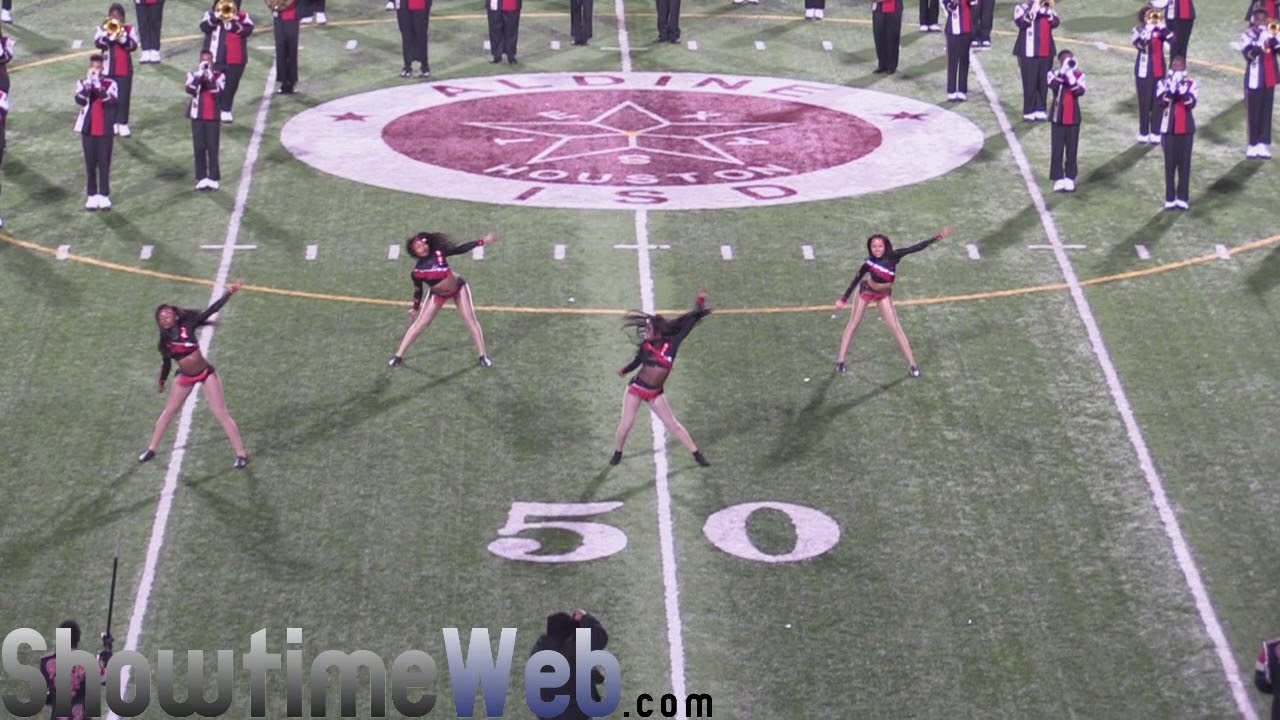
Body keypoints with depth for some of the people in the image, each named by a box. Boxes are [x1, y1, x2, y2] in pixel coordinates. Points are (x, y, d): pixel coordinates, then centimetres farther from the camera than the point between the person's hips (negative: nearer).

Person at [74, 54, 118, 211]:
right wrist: (89, 81, -24)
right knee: (90, 163, 5)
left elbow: (110, 101, -21)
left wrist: (98, 82, -26)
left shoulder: (110, 83, -2)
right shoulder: (83, 82, 2)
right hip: (88, 130, 1)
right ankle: (92, 195, 11)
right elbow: (80, 100, -17)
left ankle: (104, 196, 6)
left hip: (105, 130, -1)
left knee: (104, 163, 1)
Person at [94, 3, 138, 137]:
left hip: (125, 69, 0)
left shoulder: (130, 29, 2)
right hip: (108, 69, 0)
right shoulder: (103, 29, 1)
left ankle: (123, 124, 7)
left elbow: (133, 45, -12)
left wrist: (122, 38, -25)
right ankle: (111, 123, 15)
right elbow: (98, 43, -16)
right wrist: (110, 35, -26)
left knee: (123, 97, 0)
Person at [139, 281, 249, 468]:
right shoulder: (165, 340, -6)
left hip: (206, 374, -4)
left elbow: (211, 310, -18)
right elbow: (167, 362, 12)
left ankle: (241, 454, -1)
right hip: (186, 378, 4)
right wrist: (162, 381, 24)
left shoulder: (187, 326, -15)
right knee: (167, 412, 16)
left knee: (221, 414, -6)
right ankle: (151, 449, 34)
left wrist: (229, 293, -25)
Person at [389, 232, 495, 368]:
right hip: (438, 294, -1)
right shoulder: (417, 271, -23)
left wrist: (482, 241, -18)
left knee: (471, 320, -1)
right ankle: (398, 356, 8)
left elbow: (460, 249, -16)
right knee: (420, 323, -1)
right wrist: (416, 308, 3)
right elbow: (418, 291, -8)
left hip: (458, 288, 1)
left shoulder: (438, 253, -21)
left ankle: (483, 356, 9)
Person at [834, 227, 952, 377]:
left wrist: (936, 238, -37)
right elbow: (855, 281, -14)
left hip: (884, 295, 2)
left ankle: (913, 364, 3)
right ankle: (840, 361, 14)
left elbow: (916, 247, -30)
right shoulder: (869, 263, -28)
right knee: (853, 323, 7)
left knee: (895, 327, 0)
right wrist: (843, 299, -7)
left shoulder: (893, 257, -26)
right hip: (866, 291, -1)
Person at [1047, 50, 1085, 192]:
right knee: (1057, 149, 0)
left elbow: (1080, 92, -16)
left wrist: (1071, 77, -23)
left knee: (1072, 150, 6)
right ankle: (1058, 179, 4)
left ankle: (1070, 178, 15)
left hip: (1073, 118, 1)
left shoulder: (1079, 75, 1)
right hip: (1058, 118, -1)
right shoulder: (1054, 73, -2)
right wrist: (1063, 71, -31)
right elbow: (1053, 85, -25)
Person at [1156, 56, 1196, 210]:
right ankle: (1170, 199, 4)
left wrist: (1182, 88, -20)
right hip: (1169, 129, -1)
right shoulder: (1163, 84, 2)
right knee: (1170, 164, 1)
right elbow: (1162, 101, -16)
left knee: (1184, 164, 2)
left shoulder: (1191, 84, 3)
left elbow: (1191, 104, -12)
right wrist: (1172, 87, -23)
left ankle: (1183, 198, 7)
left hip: (1186, 129, 1)